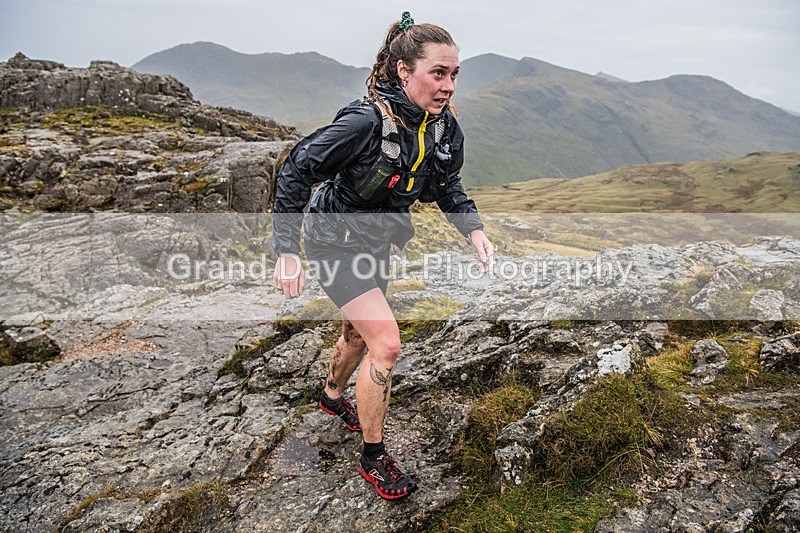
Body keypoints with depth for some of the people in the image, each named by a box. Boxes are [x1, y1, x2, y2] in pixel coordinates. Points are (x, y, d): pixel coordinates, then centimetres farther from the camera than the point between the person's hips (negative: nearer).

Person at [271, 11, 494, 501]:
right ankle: (374, 457, 6)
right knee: (386, 343, -14)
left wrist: (474, 229, -13)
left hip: (378, 241, 7)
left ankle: (333, 396, 54)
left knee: (360, 335, 23)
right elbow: (296, 171, -25)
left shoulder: (445, 126, -10)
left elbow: (447, 187, 5)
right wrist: (286, 252, -26)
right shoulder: (367, 121, -31)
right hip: (337, 240, -7)